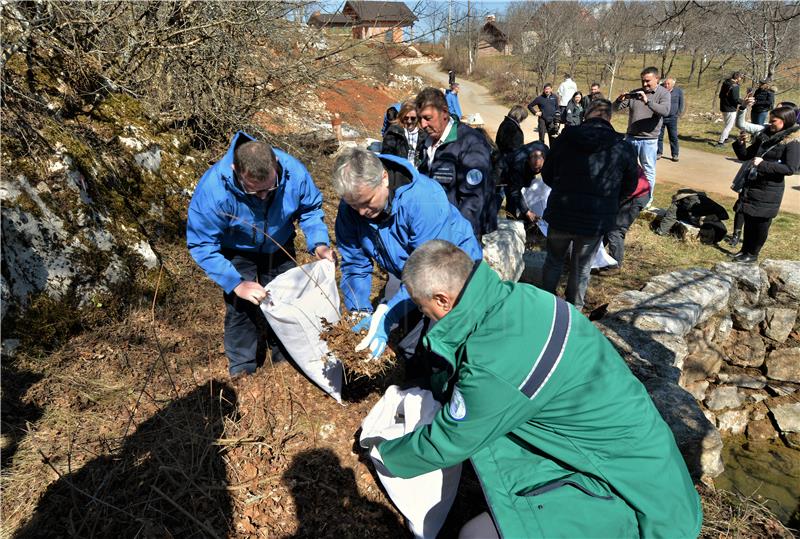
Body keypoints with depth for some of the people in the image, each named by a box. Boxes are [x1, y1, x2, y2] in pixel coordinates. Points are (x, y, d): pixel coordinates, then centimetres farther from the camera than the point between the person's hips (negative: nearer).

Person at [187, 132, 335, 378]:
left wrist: (318, 243, -30)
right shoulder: (213, 189, -38)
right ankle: (241, 368, 16)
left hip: (279, 246, 3)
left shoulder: (294, 172, -33)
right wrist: (237, 284, -35)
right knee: (240, 308, -10)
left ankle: (285, 358, 39)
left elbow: (311, 209, -13)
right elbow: (202, 245, -29)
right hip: (237, 252, -3)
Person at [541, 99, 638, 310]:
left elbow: (547, 175, 6)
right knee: (581, 267, 15)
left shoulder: (565, 138, -4)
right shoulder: (624, 148, -6)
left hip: (560, 213, 1)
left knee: (554, 259, 21)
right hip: (596, 220, -1)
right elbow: (629, 186, 6)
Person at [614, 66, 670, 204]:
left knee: (648, 171, 5)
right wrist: (619, 100, -19)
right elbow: (616, 108, 3)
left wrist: (648, 101, -32)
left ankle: (648, 198, 16)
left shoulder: (663, 93, -4)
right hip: (630, 137, 4)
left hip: (649, 140, -3)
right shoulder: (634, 93, 5)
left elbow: (665, 111, -21)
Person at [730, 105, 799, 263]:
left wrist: (764, 164, -22)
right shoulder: (765, 136, 8)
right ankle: (745, 249, 27)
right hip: (752, 184, 6)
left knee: (761, 223, 4)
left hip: (770, 190, -6)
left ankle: (752, 254, 17)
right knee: (748, 219, 13)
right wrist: (740, 143, -5)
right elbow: (745, 156, 13)